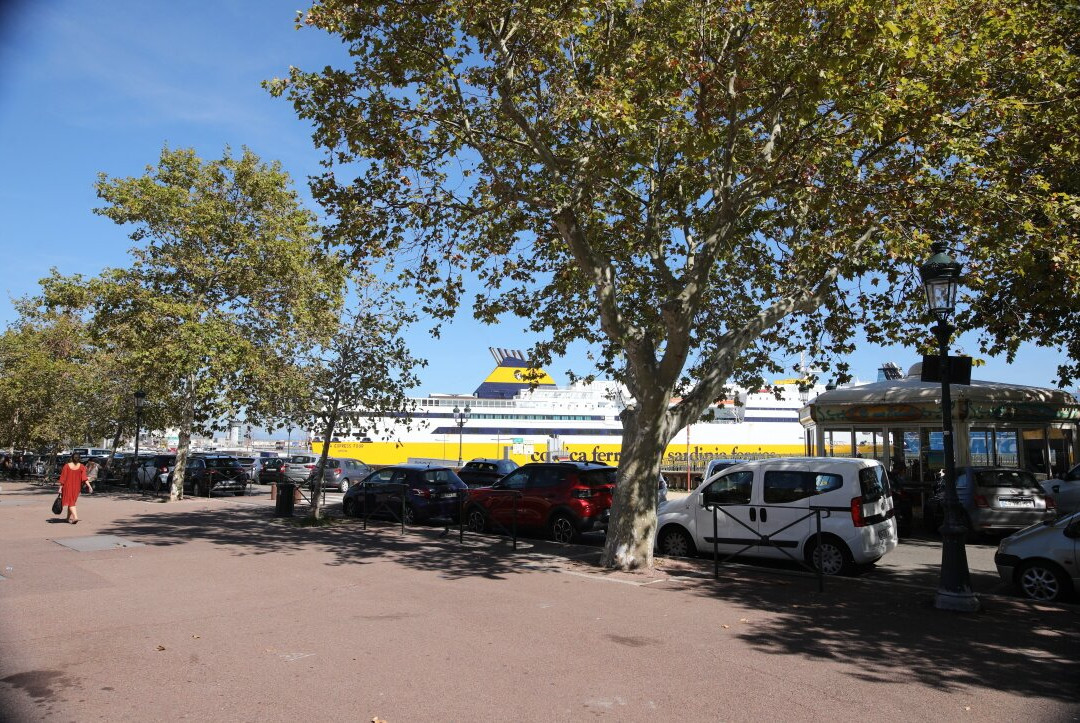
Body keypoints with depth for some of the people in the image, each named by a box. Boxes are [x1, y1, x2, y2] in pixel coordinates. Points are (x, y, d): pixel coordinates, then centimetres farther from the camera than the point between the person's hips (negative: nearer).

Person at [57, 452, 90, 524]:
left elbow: (63, 478, -8)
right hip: (77, 487, 3)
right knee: (72, 501, 19)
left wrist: (60, 488, -3)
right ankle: (69, 518, 26)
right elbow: (84, 478, -13)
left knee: (70, 502, 0)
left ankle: (75, 517, -19)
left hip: (68, 486, -3)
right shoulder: (81, 467, -4)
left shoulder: (67, 466, -9)